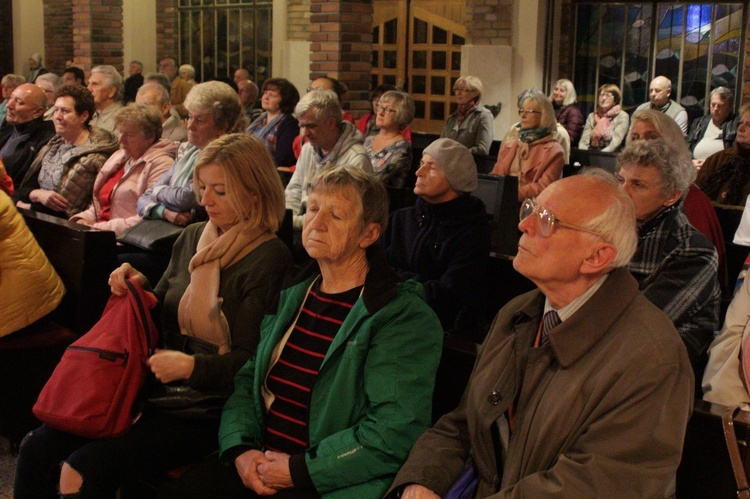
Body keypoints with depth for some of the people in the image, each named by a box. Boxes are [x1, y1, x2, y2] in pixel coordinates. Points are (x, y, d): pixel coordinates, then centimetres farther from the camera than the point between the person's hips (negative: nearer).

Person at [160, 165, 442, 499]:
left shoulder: (404, 318, -11)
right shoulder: (292, 296, 13)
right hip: (258, 466, 6)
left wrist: (300, 470, -16)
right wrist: (240, 449, -4)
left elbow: (395, 432, -18)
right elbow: (248, 379, 14)